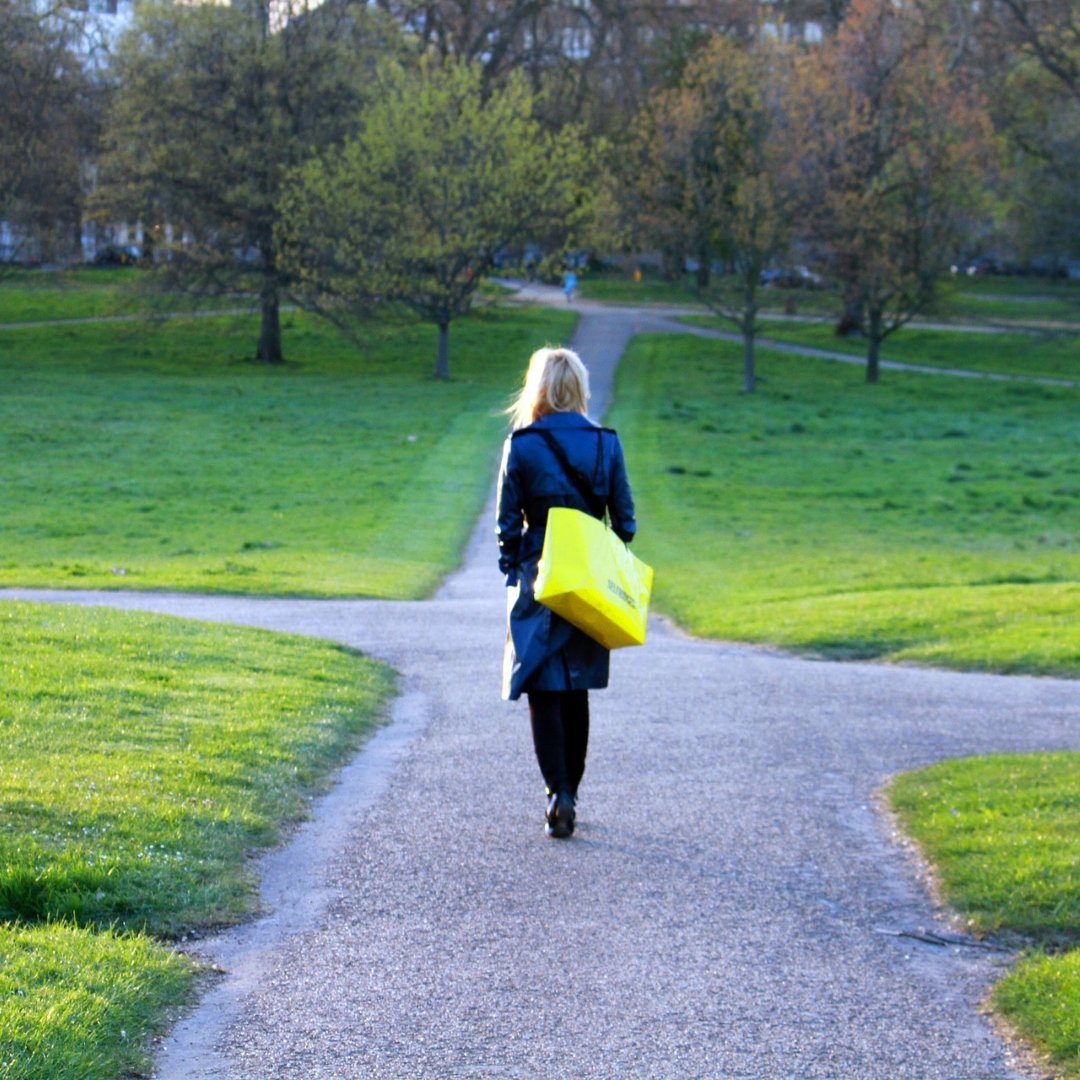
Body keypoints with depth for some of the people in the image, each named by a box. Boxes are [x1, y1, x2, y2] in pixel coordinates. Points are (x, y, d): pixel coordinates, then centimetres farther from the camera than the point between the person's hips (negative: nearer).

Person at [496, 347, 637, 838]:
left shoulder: (521, 444, -7)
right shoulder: (606, 443, 1)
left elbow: (508, 522, -4)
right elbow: (624, 520, 3)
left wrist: (511, 573, 8)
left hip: (539, 579, -3)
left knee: (544, 691, -1)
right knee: (577, 691, 15)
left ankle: (559, 794, -15)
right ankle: (569, 793, 22)